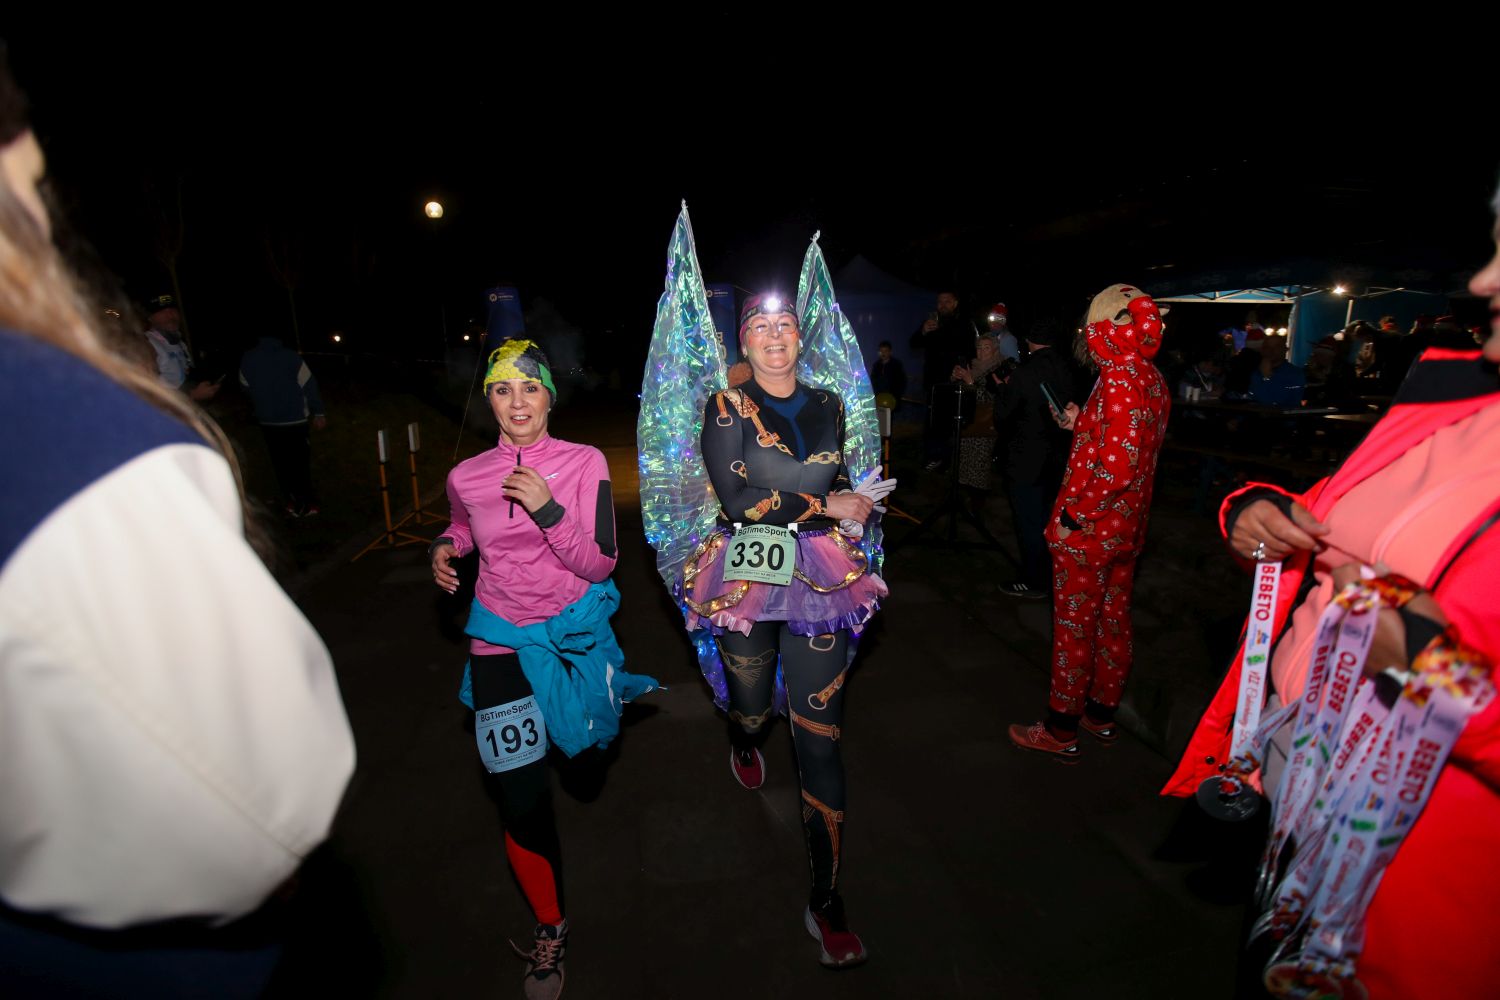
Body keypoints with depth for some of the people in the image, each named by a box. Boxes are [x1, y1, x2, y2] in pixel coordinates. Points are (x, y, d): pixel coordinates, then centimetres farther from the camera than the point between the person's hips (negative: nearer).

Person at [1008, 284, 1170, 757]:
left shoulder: (1118, 378, -20)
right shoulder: (1152, 378, 7)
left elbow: (1118, 465, -27)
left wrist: (1072, 516, -20)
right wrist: (1080, 424, 11)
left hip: (1088, 526, -9)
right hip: (1126, 525, 9)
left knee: (1074, 625, 3)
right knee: (1114, 619, 18)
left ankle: (1060, 729, 17)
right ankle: (1102, 713, 35)